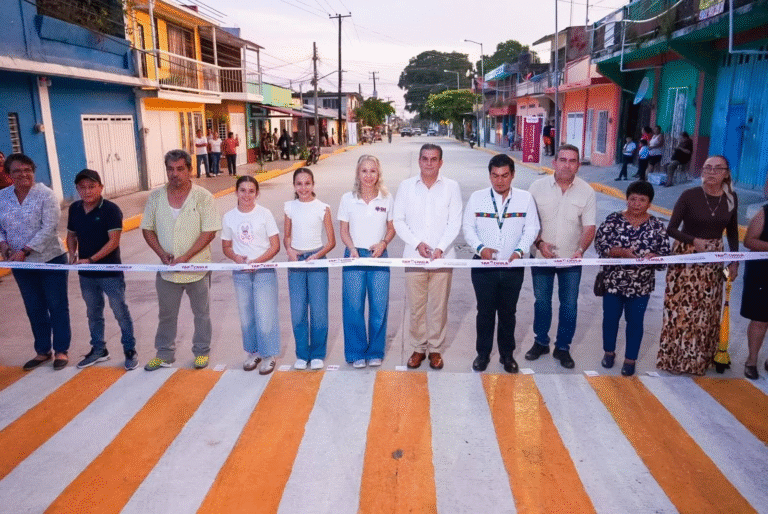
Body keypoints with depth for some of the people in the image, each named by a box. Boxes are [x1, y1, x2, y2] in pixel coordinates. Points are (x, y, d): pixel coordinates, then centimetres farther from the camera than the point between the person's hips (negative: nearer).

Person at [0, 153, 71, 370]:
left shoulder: (46, 195, -11)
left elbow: (48, 229, -18)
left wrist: (24, 251, -21)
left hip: (50, 260, -4)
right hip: (21, 264, 5)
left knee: (57, 306, 5)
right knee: (34, 309, 15)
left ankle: (61, 350, 19)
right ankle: (42, 351, 30)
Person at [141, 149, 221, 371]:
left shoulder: (203, 197, -9)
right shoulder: (156, 197, 1)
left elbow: (209, 232, -13)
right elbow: (147, 229, 6)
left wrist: (185, 257, -20)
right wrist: (162, 253, -9)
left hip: (197, 268, -3)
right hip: (167, 269, 3)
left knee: (201, 313, 11)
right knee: (166, 314, 15)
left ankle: (202, 352, 29)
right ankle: (164, 354, 31)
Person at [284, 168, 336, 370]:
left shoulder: (322, 208, -2)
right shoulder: (290, 207, 6)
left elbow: (331, 242, 0)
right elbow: (287, 236, 14)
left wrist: (316, 256, -13)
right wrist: (290, 250, -5)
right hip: (295, 261, 2)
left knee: (319, 310, -1)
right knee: (297, 311, 3)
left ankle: (317, 354, 14)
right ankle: (302, 354, 18)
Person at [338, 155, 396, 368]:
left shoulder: (387, 199, 3)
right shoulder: (348, 199, 2)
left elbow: (392, 227, 9)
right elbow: (343, 230, 5)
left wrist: (383, 243, -9)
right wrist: (352, 249, -10)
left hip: (378, 256, 1)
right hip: (355, 255, 0)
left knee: (379, 306, 3)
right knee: (353, 306, 1)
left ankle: (375, 351, 20)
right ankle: (357, 353, 16)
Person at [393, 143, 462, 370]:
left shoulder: (451, 187, 2)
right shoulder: (406, 186, 5)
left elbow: (455, 222, -2)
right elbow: (399, 221, 2)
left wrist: (440, 248, -14)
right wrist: (417, 243, -10)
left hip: (443, 256, 0)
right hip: (413, 256, 1)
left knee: (439, 306, 6)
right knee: (416, 306, 7)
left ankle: (435, 349, 22)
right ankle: (418, 348, 22)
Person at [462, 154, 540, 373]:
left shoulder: (525, 198, 0)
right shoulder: (477, 198, -1)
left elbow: (532, 228, 1)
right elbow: (468, 228, 1)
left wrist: (520, 251, -14)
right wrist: (480, 247, -16)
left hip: (513, 265, 1)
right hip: (484, 265, 0)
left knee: (508, 312, 13)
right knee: (485, 311, 8)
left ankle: (507, 354, 28)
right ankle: (483, 354, 23)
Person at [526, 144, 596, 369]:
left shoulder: (586, 191, -5)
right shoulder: (538, 186, -6)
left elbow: (589, 226, -5)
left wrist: (581, 250, -22)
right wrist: (539, 243, -17)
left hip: (571, 259, 0)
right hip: (542, 257, 0)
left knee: (569, 305, 8)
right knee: (541, 302, 13)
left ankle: (563, 347, 24)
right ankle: (541, 342, 31)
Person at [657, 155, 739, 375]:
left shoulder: (731, 198, 2)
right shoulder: (689, 196, -10)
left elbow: (732, 232, 13)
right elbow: (671, 228, -9)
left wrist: (734, 261, 10)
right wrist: (694, 240, -24)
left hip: (713, 260, 4)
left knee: (707, 311, 9)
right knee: (681, 308, -1)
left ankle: (700, 358, 26)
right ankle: (675, 357, 14)